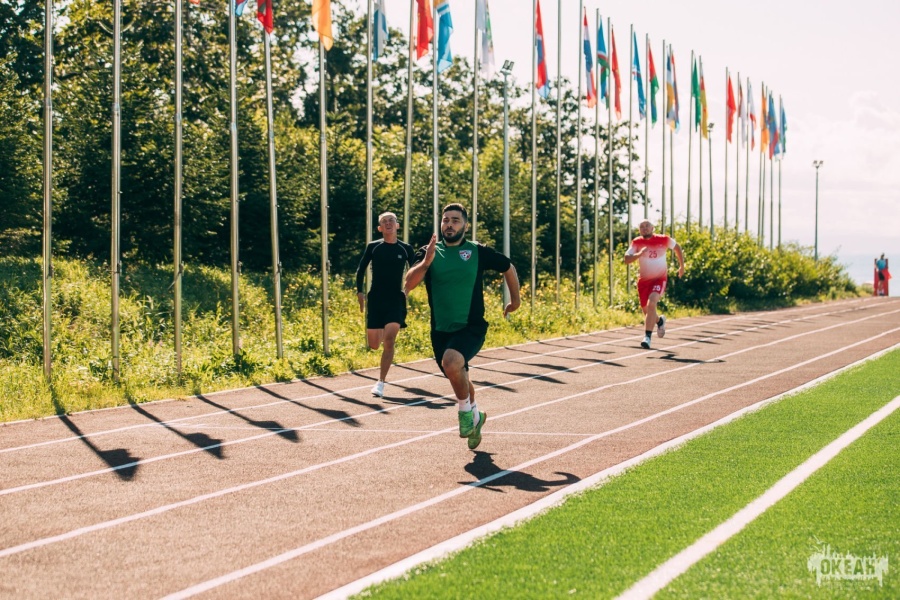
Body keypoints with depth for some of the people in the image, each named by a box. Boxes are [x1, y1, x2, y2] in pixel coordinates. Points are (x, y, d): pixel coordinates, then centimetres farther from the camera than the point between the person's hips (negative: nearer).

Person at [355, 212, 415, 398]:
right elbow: (361, 269, 11)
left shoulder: (406, 249, 2)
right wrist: (360, 291, 1)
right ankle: (382, 333, 42)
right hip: (375, 300, 1)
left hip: (396, 300, -1)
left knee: (389, 341, -17)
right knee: (373, 345, 3)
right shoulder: (373, 247, 2)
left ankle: (381, 383, -11)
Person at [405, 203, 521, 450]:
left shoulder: (478, 252, -3)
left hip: (471, 327, -4)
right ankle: (475, 416, 47)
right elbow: (409, 284, -14)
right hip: (441, 330, 4)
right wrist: (426, 262, -28)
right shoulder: (429, 252, 0)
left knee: (451, 362, -30)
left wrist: (515, 300, 21)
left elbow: (508, 268, 13)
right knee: (459, 379, 17)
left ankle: (466, 412, -5)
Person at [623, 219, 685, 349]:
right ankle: (659, 320, 48)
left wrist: (682, 266, 18)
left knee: (651, 303, -27)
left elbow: (677, 247, 13)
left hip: (659, 279, -3)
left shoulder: (664, 240, -7)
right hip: (643, 280, 3)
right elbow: (627, 260, -15)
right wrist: (639, 254, -32)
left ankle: (647, 337, -28)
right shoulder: (637, 243, -6)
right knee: (646, 310, 12)